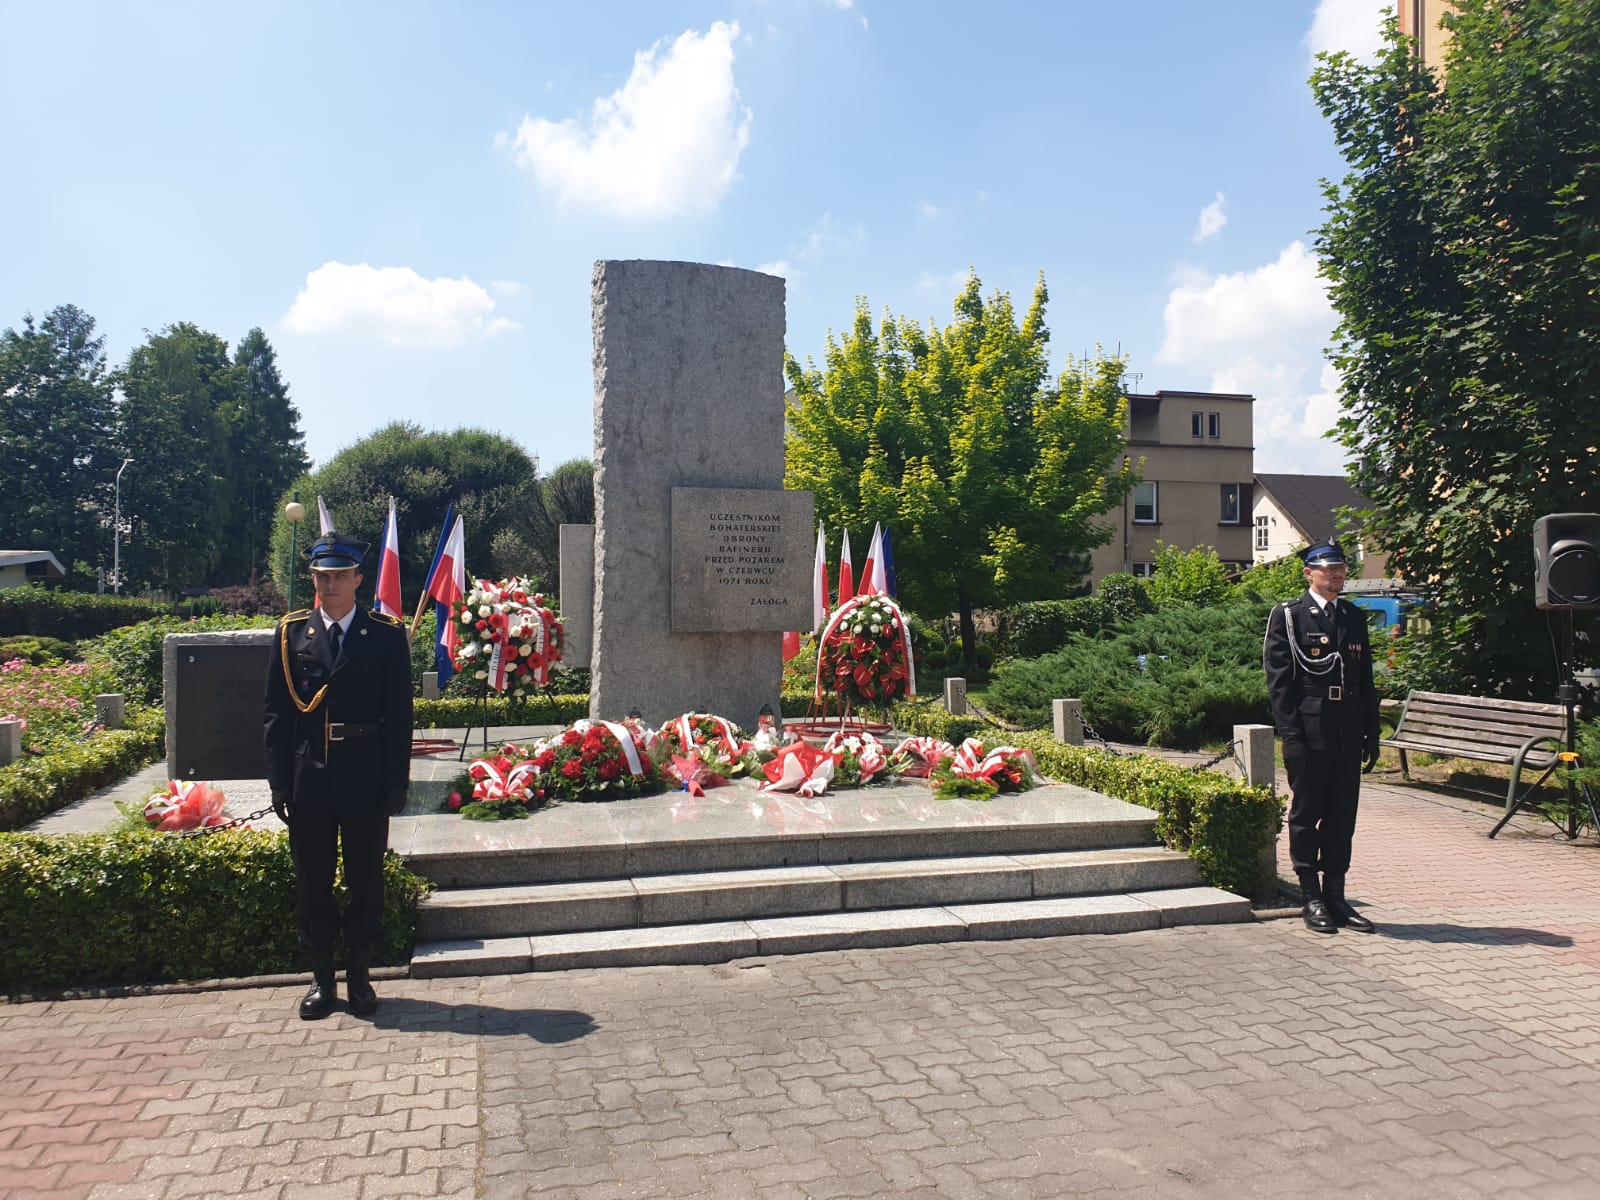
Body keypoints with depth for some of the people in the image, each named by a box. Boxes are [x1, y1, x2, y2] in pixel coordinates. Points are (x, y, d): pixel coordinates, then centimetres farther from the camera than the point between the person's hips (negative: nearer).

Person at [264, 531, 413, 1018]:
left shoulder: (387, 635, -1)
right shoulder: (291, 633, 4)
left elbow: (400, 716, -1)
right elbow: (276, 714, 4)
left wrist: (396, 783, -6)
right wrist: (279, 783, -2)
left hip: (365, 781, -1)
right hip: (308, 780, 2)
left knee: (366, 881, 9)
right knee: (312, 882, 10)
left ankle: (359, 975, 24)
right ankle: (322, 978, 24)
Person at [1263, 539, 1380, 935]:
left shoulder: (1355, 617, 14)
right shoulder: (1287, 616, -3)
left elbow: (1366, 681, 16)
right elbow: (1279, 682, -8)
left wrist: (1371, 733, 10)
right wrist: (1291, 735, -14)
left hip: (1348, 735, 6)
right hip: (1309, 734, -5)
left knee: (1342, 817, 10)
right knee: (1306, 815, 3)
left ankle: (1336, 896, 20)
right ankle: (1312, 899, 12)